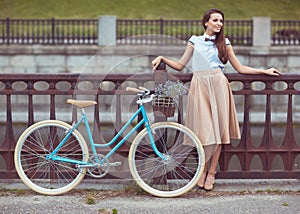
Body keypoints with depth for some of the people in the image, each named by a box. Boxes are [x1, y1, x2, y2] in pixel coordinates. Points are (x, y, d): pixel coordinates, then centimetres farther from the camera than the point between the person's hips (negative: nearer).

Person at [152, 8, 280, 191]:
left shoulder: (224, 43, 13)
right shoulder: (195, 41, 11)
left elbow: (240, 68, 15)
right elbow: (180, 65, 13)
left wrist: (264, 71, 13)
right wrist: (162, 59, -1)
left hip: (218, 86, 1)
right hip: (199, 86, -1)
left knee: (218, 129, -3)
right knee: (205, 130, -7)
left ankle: (211, 172, 4)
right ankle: (203, 170, 7)